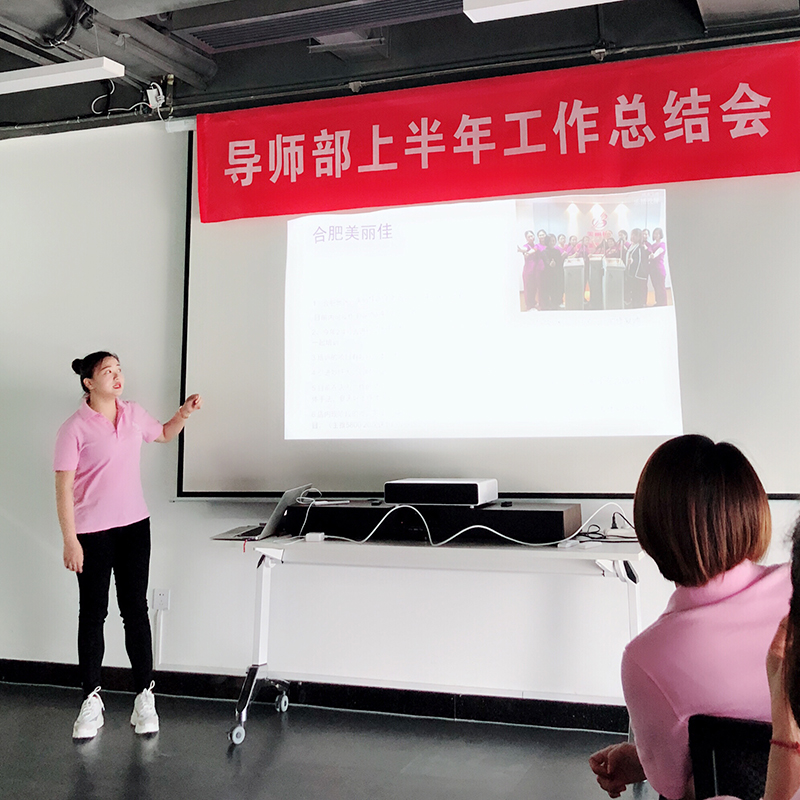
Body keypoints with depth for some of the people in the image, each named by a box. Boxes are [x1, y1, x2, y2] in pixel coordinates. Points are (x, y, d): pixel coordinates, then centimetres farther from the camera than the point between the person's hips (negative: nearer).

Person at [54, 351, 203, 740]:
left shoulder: (134, 414, 4)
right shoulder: (75, 429, -12)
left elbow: (164, 434, 25)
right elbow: (63, 488, -12)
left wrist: (185, 412, 6)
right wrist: (70, 540, -15)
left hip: (134, 526, 4)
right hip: (91, 533, -4)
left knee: (135, 609, 7)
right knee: (93, 614, 5)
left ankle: (144, 697, 14)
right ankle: (92, 700, 18)